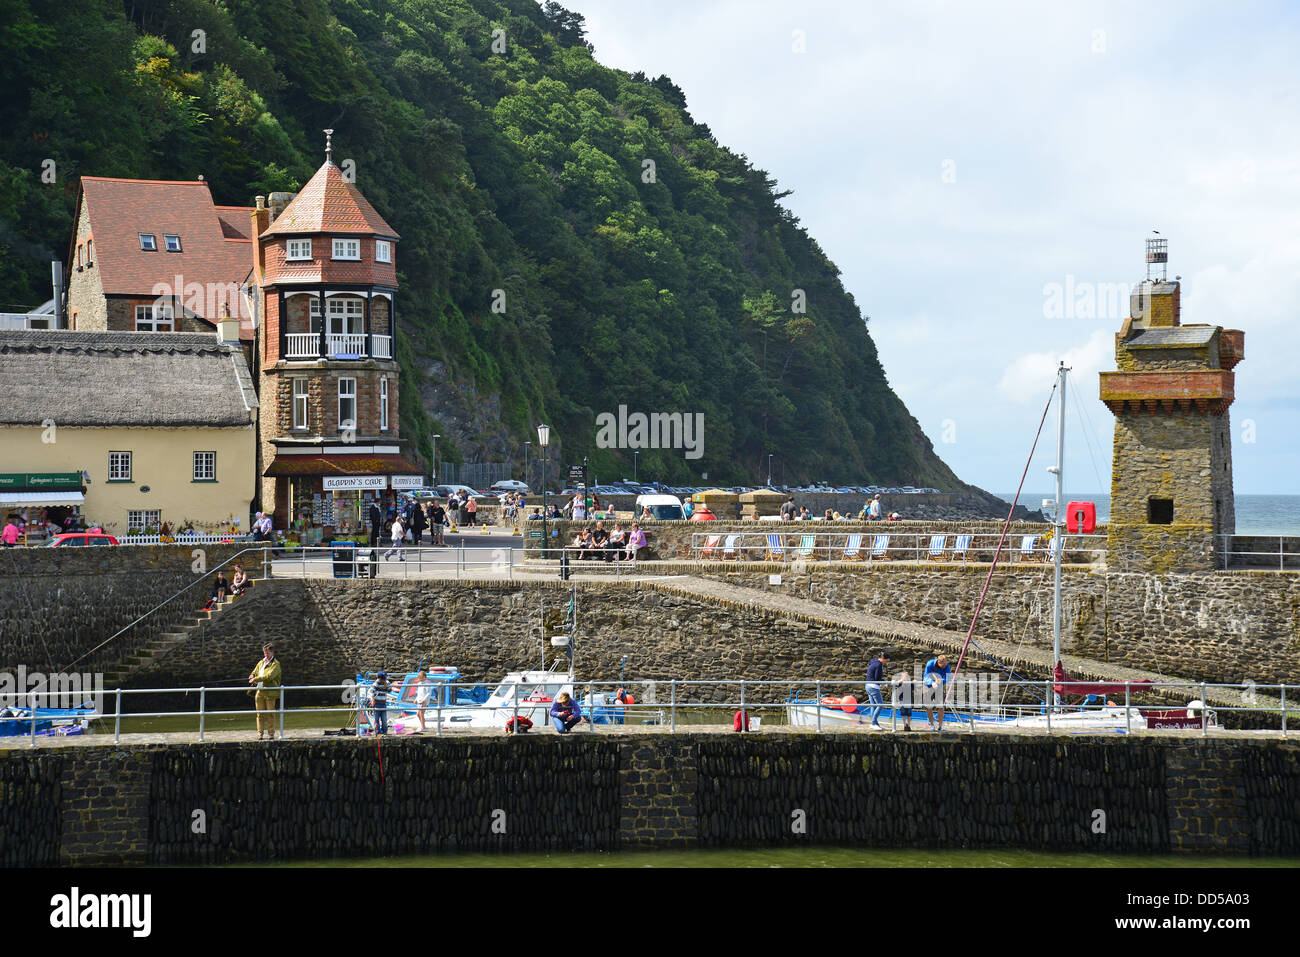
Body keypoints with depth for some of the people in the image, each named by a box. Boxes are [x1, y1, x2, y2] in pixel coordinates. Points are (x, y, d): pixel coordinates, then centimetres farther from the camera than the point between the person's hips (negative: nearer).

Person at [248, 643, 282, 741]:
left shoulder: (275, 664, -4)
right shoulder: (261, 663, 18)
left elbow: (269, 676, -18)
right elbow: (254, 673, 25)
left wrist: (256, 679, -21)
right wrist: (252, 677, -1)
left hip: (270, 692, -5)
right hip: (260, 691, 5)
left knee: (270, 714, -3)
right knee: (260, 714, 3)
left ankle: (271, 733, 4)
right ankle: (260, 733, 6)